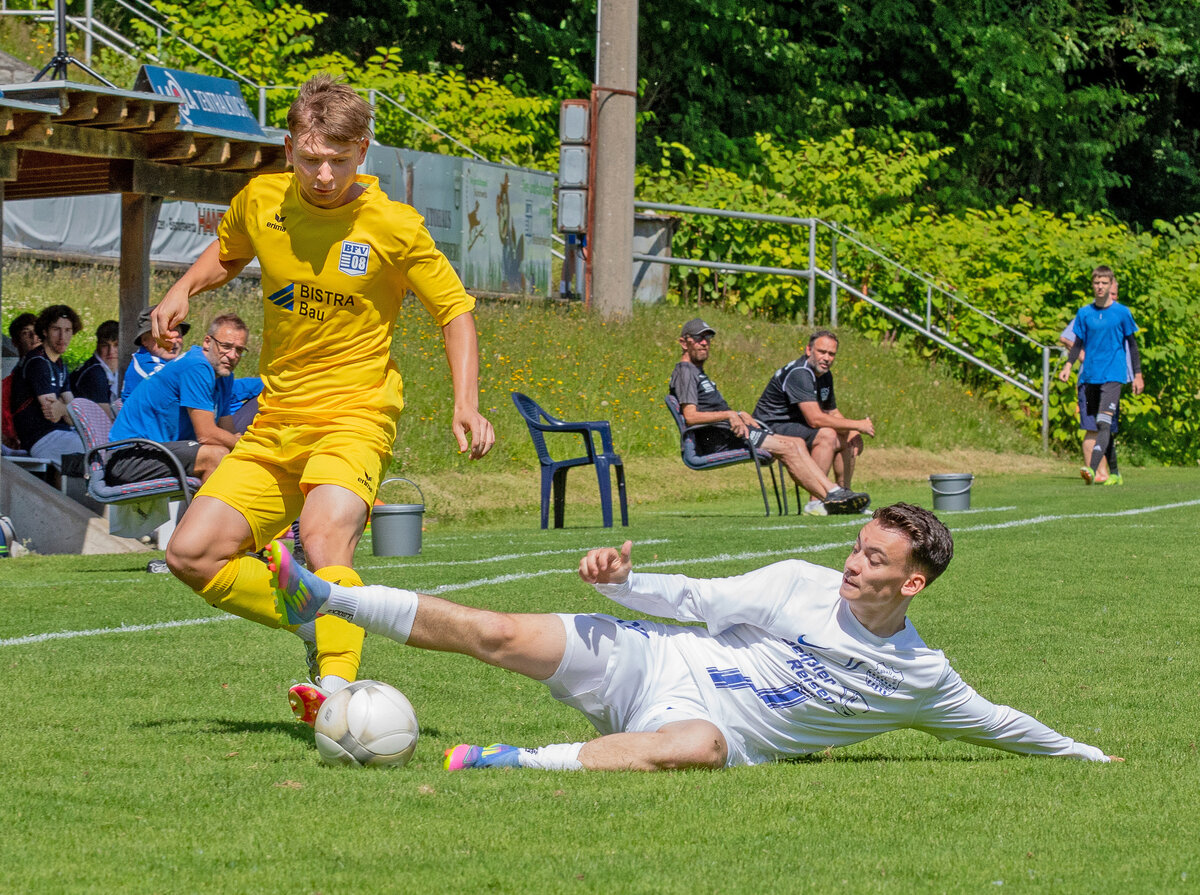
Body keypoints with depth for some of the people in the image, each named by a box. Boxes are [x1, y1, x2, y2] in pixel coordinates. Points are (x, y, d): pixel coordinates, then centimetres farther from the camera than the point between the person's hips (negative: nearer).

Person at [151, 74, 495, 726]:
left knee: (324, 532, -35)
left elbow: (455, 312, 0)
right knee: (191, 555, -4)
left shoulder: (394, 228, -10)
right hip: (275, 422, 6)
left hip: (355, 415, -6)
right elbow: (226, 253, 25)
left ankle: (337, 686, -44)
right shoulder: (260, 201, 1)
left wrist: (466, 404, -13)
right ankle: (318, 624, 13)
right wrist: (183, 290, 4)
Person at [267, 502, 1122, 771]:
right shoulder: (800, 586, 4)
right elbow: (697, 599, 4)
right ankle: (322, 598, -4)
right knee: (496, 633, -12)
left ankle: (517, 763, -48)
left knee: (699, 746, -43)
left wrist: (1082, 754, 15)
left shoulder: (921, 678, 2)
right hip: (650, 662, 2)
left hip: (706, 725, -2)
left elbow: (992, 721, 16)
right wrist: (623, 577, -12)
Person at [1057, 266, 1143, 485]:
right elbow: (1078, 343, 13)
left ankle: (1093, 469, -28)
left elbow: (1131, 344, 8)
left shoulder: (1122, 312, 1)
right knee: (1090, 427, 4)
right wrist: (1068, 366, -3)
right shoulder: (1084, 313, 8)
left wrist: (1138, 375, 6)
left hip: (1112, 375, -4)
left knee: (1104, 422, -18)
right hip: (1089, 375, 4)